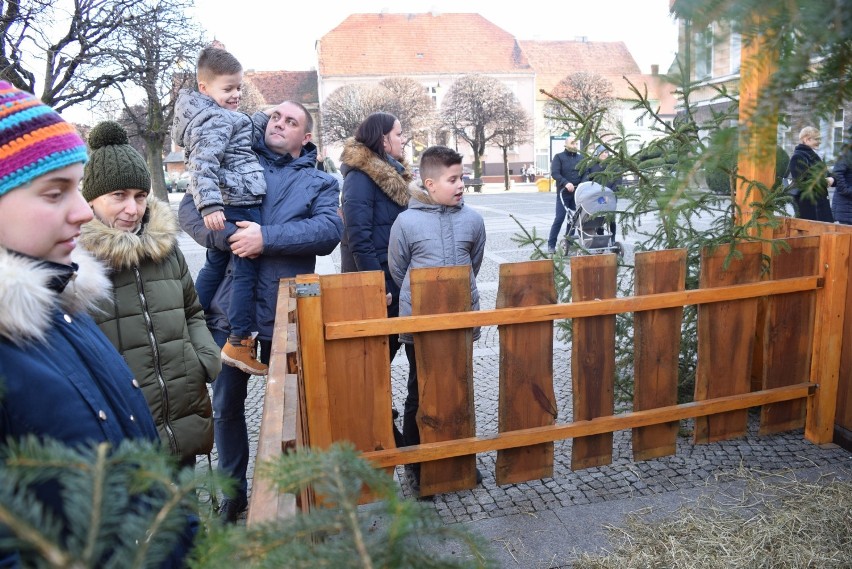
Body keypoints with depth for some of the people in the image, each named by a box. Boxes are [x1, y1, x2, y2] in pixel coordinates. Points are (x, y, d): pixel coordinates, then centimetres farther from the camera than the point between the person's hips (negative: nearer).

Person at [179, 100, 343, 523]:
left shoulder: (320, 183, 7)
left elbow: (329, 230, -12)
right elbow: (190, 208, 1)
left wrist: (266, 238, -22)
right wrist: (226, 238, -18)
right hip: (229, 308, 2)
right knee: (226, 404, 12)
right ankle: (234, 490, 31)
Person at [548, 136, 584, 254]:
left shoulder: (580, 158, 13)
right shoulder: (559, 157, 0)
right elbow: (554, 173, -12)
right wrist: (566, 183, -26)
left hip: (577, 193, 4)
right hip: (563, 192, -4)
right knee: (560, 218, -8)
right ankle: (551, 244, -1)